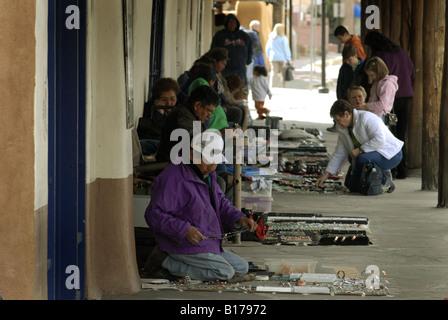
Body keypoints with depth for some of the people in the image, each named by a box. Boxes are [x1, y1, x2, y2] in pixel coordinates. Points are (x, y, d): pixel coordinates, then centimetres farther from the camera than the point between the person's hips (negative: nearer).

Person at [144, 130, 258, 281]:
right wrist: (184, 230, -30)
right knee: (224, 273, -20)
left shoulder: (206, 175, 10)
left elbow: (221, 204, 18)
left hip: (204, 244, 10)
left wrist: (240, 219, -2)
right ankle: (165, 262, -12)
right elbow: (154, 214, -23)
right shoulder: (174, 178, -20)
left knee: (241, 267, 10)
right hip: (183, 244, -10)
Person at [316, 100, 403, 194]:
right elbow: (339, 153, 8)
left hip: (391, 154, -8)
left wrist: (359, 150, -26)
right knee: (352, 187, 1)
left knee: (363, 159, -35)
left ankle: (386, 183, -15)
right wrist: (326, 174, 3)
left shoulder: (366, 118, -21)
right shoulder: (342, 128, 4)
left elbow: (380, 139, -29)